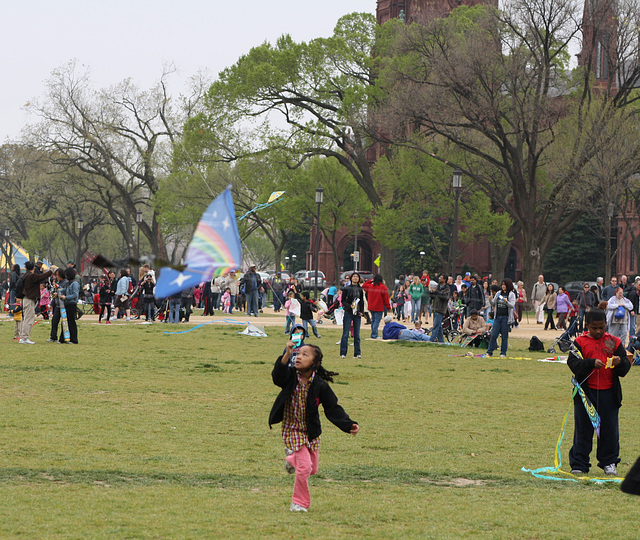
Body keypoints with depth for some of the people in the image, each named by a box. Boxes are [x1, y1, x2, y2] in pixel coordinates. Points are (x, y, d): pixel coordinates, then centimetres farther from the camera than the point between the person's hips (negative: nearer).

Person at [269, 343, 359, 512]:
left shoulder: (320, 385, -11)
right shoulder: (290, 376, -12)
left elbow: (333, 409, -6)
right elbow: (277, 376, -34)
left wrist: (349, 425, -17)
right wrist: (287, 355, -46)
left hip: (311, 431, 3)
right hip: (292, 430, -3)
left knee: (312, 469, 15)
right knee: (304, 467, -14)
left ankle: (292, 458, 50)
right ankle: (300, 503, 7)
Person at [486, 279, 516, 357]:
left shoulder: (511, 294, -1)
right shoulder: (498, 293, 11)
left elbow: (512, 305, -12)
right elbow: (493, 304, 17)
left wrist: (506, 302, -30)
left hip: (506, 317, -3)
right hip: (497, 317, 3)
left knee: (504, 336, 1)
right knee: (493, 335, -1)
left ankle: (503, 353, 9)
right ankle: (489, 352, 4)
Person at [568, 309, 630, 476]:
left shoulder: (614, 342, 7)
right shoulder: (580, 342, 2)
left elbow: (625, 368, 4)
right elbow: (573, 363, -10)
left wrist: (620, 363, -19)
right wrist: (591, 363, -25)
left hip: (609, 393, 2)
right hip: (586, 392, -2)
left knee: (609, 429, 5)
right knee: (583, 429, 3)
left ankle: (609, 462, 17)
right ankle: (579, 464, 9)